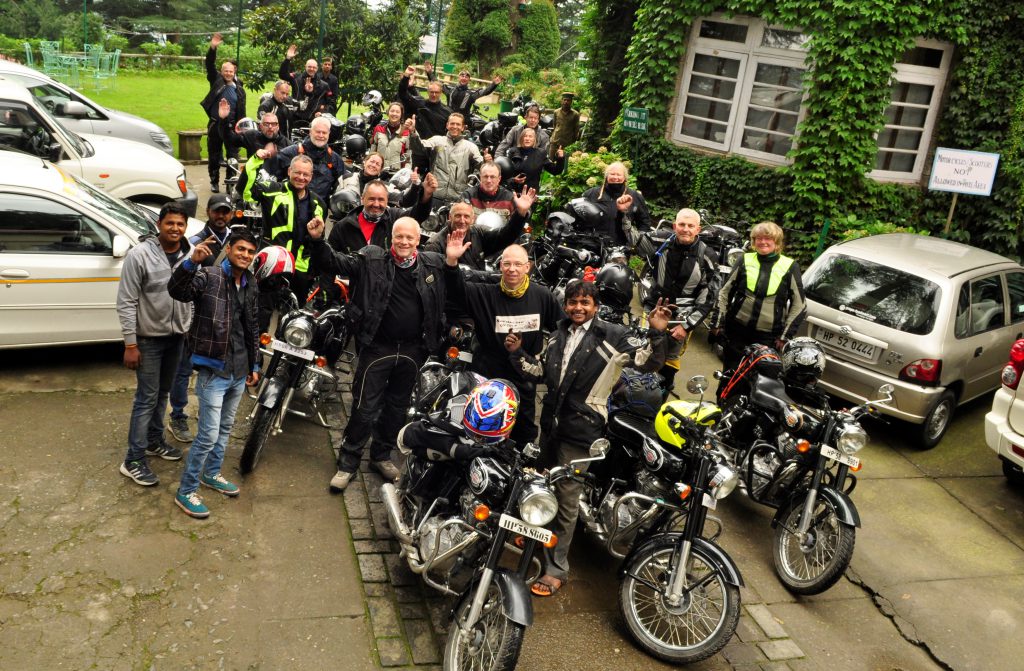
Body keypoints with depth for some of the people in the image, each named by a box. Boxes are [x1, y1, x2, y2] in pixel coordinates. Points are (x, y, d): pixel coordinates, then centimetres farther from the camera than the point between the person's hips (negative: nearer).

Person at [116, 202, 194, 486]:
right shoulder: (139, 255, -16)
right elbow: (126, 303, -15)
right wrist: (130, 344, -16)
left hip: (176, 336, 6)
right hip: (148, 338, -5)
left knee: (162, 393, 18)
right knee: (147, 397, -3)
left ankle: (154, 442, 36)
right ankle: (133, 461, 6)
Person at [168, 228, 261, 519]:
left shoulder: (250, 284, 8)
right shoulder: (208, 275, -13)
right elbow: (177, 291, -33)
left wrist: (254, 365, 18)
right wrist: (191, 262, -50)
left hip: (239, 371, 7)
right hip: (213, 369, -7)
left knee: (225, 427, 20)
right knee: (209, 434, -5)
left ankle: (211, 473, 39)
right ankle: (186, 491, 9)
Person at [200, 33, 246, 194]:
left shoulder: (239, 89, 4)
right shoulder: (216, 81, 3)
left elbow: (242, 111, 5)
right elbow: (210, 65, -10)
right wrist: (213, 48, -24)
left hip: (231, 125, 0)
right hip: (215, 124, 0)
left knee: (233, 155, 1)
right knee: (214, 155, 9)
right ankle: (214, 182, 22)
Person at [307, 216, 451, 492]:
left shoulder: (434, 264, 1)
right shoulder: (371, 260, -5)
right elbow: (334, 262, -8)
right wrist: (317, 241, -24)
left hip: (412, 350, 3)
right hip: (377, 347, -3)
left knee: (397, 407, 18)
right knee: (365, 408, 1)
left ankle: (382, 455, 36)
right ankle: (347, 462, 16)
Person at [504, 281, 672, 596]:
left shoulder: (612, 336, -11)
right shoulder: (559, 334, 9)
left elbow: (648, 361, -16)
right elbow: (540, 371, 15)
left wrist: (656, 334, -32)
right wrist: (517, 353, 2)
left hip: (580, 429, -6)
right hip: (551, 422, 7)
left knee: (566, 499, 0)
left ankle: (557, 568, 12)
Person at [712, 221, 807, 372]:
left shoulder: (789, 267, -1)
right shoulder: (745, 261, 3)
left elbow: (799, 306, 2)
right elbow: (725, 293, 9)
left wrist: (785, 336, -1)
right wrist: (718, 323, 4)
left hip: (768, 337, -2)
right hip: (737, 331, 2)